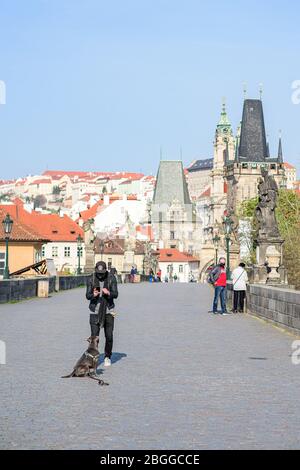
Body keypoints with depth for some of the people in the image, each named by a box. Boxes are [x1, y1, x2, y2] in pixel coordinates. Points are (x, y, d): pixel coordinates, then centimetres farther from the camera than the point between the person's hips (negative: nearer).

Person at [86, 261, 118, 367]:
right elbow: (87, 295, -7)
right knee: (94, 335, -8)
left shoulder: (111, 278, -5)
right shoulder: (91, 279, -5)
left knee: (109, 336, 4)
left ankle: (107, 357, 22)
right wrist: (93, 295, -29)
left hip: (108, 310, 1)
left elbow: (115, 294, -8)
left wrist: (108, 293, -30)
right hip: (95, 310, 0)